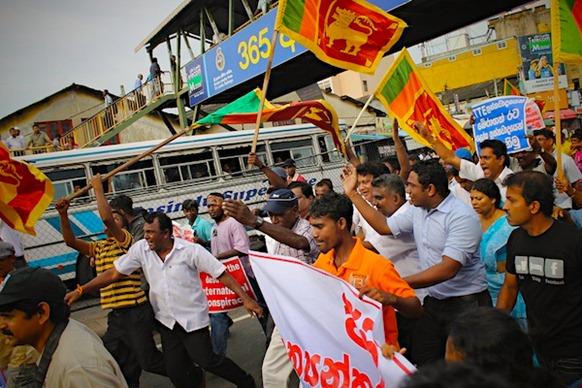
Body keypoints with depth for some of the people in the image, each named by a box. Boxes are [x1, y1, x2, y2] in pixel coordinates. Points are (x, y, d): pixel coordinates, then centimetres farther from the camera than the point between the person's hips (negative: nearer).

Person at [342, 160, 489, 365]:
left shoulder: (462, 216, -20)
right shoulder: (418, 211, 2)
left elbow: (448, 269, -27)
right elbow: (384, 226, 14)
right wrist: (353, 193, 10)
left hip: (466, 304, -6)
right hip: (434, 301, 6)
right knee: (422, 365, 10)